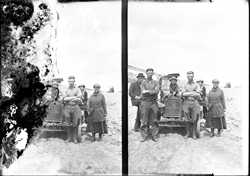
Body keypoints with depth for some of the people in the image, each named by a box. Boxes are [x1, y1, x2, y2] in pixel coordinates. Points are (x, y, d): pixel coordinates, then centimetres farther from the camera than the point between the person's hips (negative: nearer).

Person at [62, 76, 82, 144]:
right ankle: (69, 138, 11)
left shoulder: (77, 89, 5)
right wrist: (74, 98, -9)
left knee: (75, 124, 0)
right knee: (69, 124, 1)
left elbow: (79, 98, -8)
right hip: (67, 107, 1)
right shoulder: (66, 90, 10)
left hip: (75, 107, -1)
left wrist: (68, 99, -8)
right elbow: (64, 99, -3)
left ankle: (75, 138, 7)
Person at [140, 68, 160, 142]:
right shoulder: (143, 82, 7)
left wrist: (147, 91, -14)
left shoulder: (155, 82, 11)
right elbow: (143, 92, -7)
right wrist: (152, 91, -12)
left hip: (153, 102, 2)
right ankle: (144, 135, 3)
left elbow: (157, 91, -6)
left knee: (154, 120, 3)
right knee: (144, 120, -2)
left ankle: (154, 135, 8)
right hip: (145, 102, -1)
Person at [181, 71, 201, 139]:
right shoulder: (185, 85, 10)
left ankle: (193, 133, 8)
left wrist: (187, 94, -7)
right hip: (186, 102, 1)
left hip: (194, 102, -1)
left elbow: (198, 95, -4)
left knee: (194, 119, 0)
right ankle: (187, 133, 8)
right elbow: (183, 94, -3)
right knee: (187, 119, 0)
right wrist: (193, 93, -7)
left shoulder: (196, 85, 7)